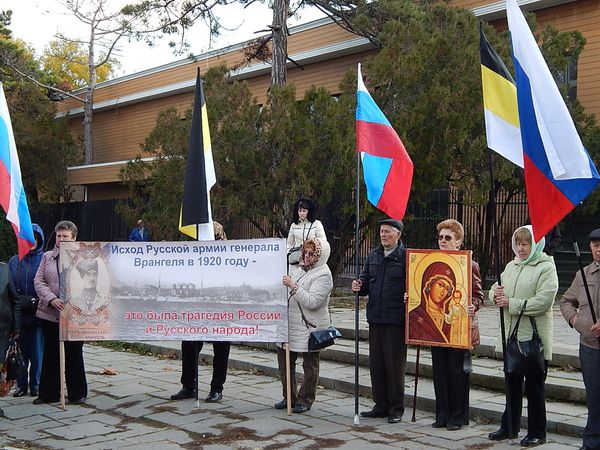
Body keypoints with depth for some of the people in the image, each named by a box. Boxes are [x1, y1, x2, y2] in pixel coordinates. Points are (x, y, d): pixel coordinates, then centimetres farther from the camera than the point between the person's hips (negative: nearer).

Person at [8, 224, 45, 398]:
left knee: (37, 352, 2)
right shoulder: (14, 262, 10)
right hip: (19, 315, 3)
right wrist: (21, 300, -8)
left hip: (38, 315, -3)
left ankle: (35, 386, 13)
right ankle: (21, 385, 18)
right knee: (20, 351, 8)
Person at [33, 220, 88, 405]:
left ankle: (77, 393, 17)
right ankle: (49, 393, 20)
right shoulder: (47, 257, 10)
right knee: (50, 354, 10)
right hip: (50, 313, 4)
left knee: (74, 355, 5)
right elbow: (38, 281, 3)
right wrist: (51, 299, -13)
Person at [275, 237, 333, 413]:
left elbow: (312, 302, -23)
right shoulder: (299, 268, 12)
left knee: (310, 366, 5)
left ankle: (305, 400, 17)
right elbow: (288, 293, 28)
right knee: (284, 361, 12)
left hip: (311, 326, -8)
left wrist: (293, 286, -26)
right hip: (290, 324, 8)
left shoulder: (323, 275, -12)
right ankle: (290, 397, 25)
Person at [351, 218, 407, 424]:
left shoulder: (406, 256, -6)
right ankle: (381, 405, 23)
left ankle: (396, 408, 13)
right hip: (375, 318, 6)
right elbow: (366, 283, 18)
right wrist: (358, 286, -3)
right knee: (376, 364, 12)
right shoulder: (373, 256, 14)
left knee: (395, 364, 2)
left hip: (396, 320, -6)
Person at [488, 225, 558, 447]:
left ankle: (537, 433, 15)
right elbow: (496, 288, 17)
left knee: (534, 387, 4)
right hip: (511, 336, 7)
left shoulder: (546, 267, -9)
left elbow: (543, 302, -19)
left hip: (534, 338, -7)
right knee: (512, 385, 16)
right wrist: (496, 294, -7)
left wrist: (511, 304, -19)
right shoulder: (512, 265, 12)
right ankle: (509, 427, 28)